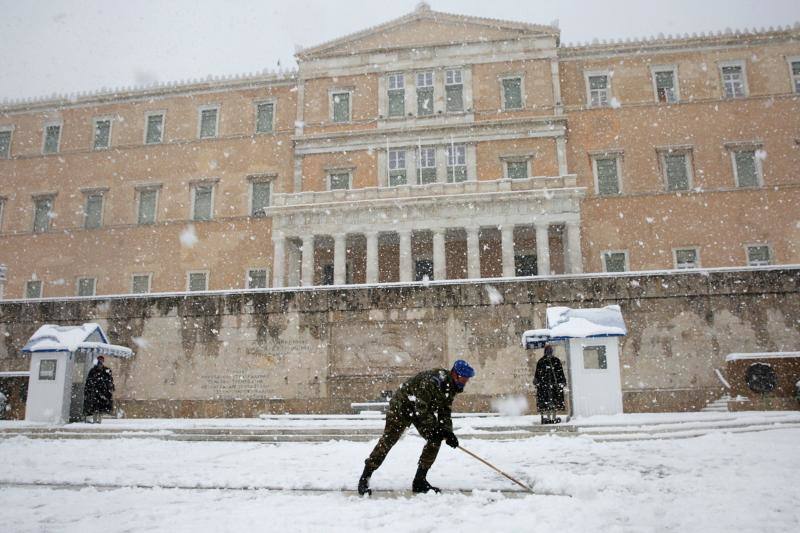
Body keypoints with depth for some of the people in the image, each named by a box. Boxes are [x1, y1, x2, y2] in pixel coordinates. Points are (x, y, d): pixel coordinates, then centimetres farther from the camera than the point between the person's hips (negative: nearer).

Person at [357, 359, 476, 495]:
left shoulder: (451, 388, -5)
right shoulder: (431, 381, -34)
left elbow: (444, 412, 1)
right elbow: (421, 409, -33)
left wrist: (447, 432, -13)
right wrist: (435, 429, -30)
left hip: (424, 409, 8)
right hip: (402, 405, -8)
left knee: (435, 440, -6)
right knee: (388, 439, -13)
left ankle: (420, 481, 2)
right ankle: (364, 478, -2)